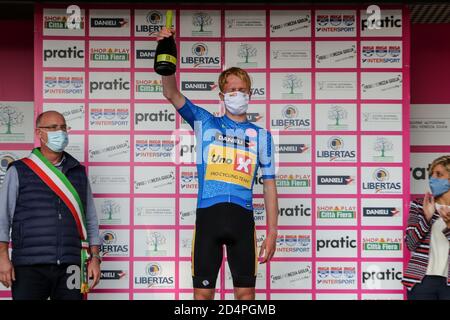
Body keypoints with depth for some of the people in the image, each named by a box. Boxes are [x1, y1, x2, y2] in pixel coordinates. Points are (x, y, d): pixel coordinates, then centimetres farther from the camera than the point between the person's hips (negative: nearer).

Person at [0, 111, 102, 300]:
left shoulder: (79, 172, 15)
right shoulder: (19, 171, 7)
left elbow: (91, 220, 16)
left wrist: (94, 258, 8)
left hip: (70, 267, 3)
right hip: (29, 267, -2)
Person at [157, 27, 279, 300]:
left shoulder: (261, 135, 13)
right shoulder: (206, 123, 11)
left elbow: (269, 185, 12)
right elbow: (172, 94, 0)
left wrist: (272, 232, 6)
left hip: (242, 217, 1)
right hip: (208, 215, -1)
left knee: (246, 292, 5)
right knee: (203, 291, 2)